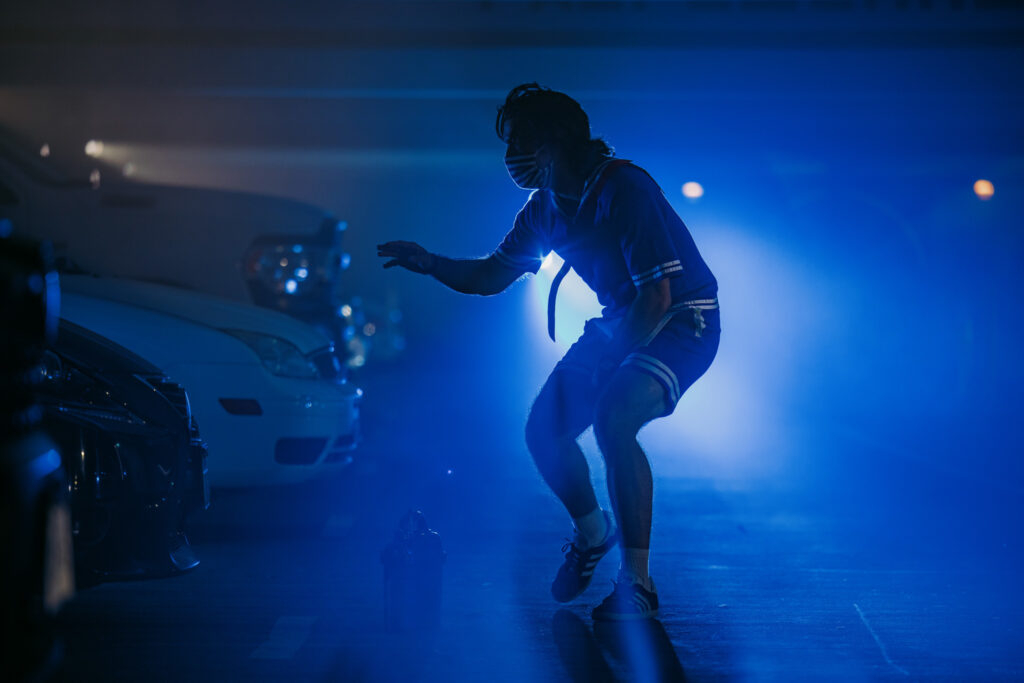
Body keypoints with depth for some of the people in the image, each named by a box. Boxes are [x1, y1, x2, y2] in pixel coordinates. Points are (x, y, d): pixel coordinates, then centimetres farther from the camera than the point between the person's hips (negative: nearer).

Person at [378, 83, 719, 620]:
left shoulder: (622, 189, -26)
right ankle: (592, 533, 26)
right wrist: (431, 264, -7)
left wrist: (608, 353, -22)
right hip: (621, 323, 8)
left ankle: (636, 582, -19)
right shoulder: (545, 206, 0)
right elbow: (493, 275, 10)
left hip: (682, 323, -8)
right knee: (544, 428, -2)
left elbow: (656, 296, -28)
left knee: (613, 421, -30)